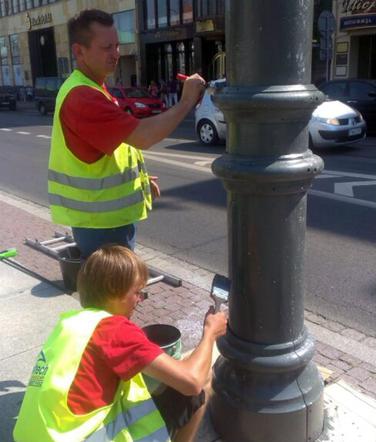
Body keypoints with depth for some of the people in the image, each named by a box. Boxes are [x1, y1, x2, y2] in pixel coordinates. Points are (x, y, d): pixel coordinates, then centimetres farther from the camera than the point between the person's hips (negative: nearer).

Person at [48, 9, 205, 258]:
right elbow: (143, 137, -31)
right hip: (100, 219, -10)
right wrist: (187, 101, -22)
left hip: (108, 213, 10)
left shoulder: (90, 90, 12)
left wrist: (139, 177, 13)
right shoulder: (82, 96, -23)